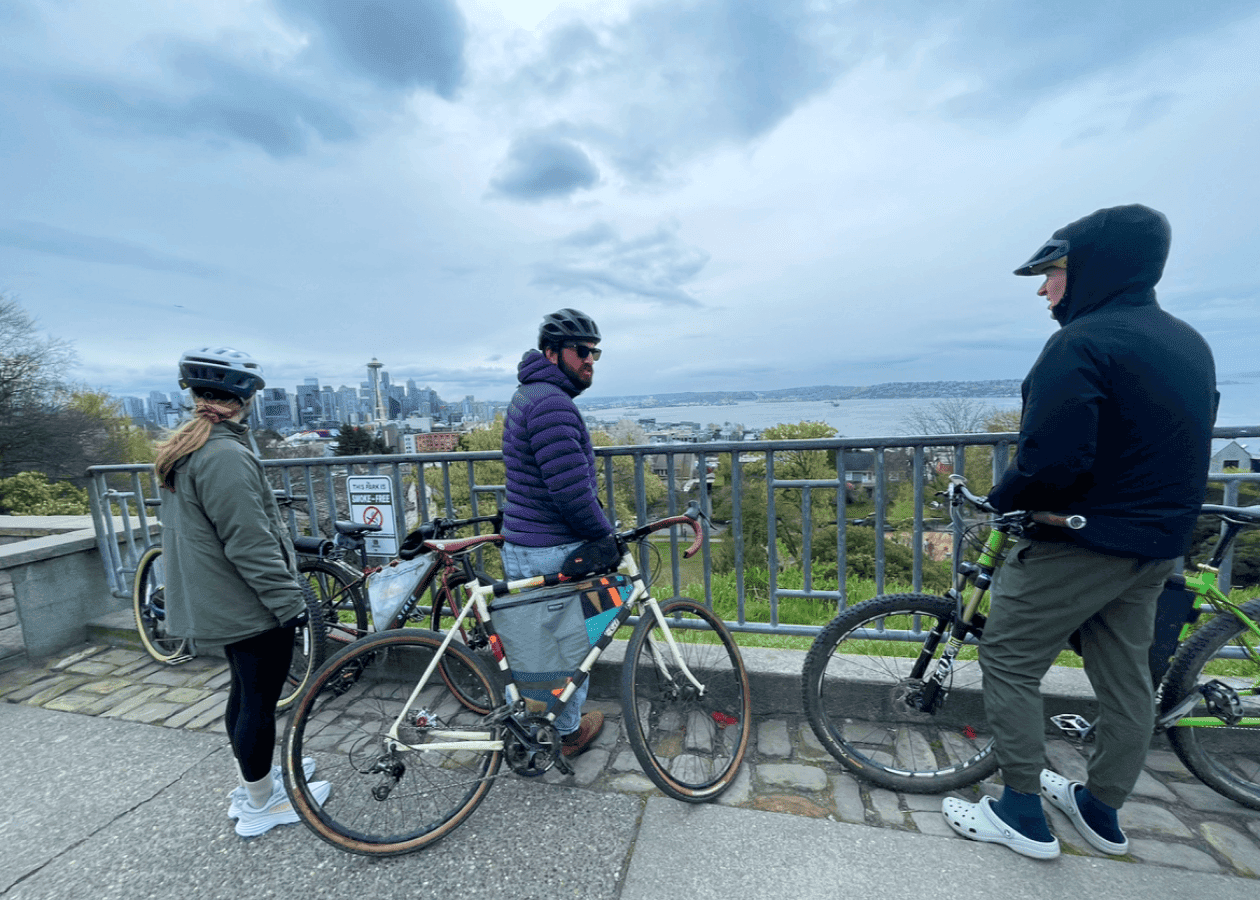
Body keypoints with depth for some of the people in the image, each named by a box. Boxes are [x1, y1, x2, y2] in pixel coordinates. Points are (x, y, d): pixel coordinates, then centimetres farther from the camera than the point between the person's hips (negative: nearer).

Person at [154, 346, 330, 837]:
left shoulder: (184, 451, 9)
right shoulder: (226, 456, -25)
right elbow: (250, 545, -26)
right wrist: (290, 602, -19)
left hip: (216, 604, 10)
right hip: (251, 607, -10)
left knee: (245, 691, 23)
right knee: (260, 699, 7)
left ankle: (254, 779, 41)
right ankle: (260, 805, 25)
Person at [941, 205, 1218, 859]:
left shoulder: (1082, 342, -19)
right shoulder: (1190, 344, 11)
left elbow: (1051, 460, -27)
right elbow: (1176, 447, 17)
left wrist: (1001, 501, -10)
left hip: (1081, 541, -9)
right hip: (1158, 544, 9)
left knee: (1007, 660, 5)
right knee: (1125, 676, 19)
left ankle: (1023, 815, 16)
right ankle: (1101, 811, 37)